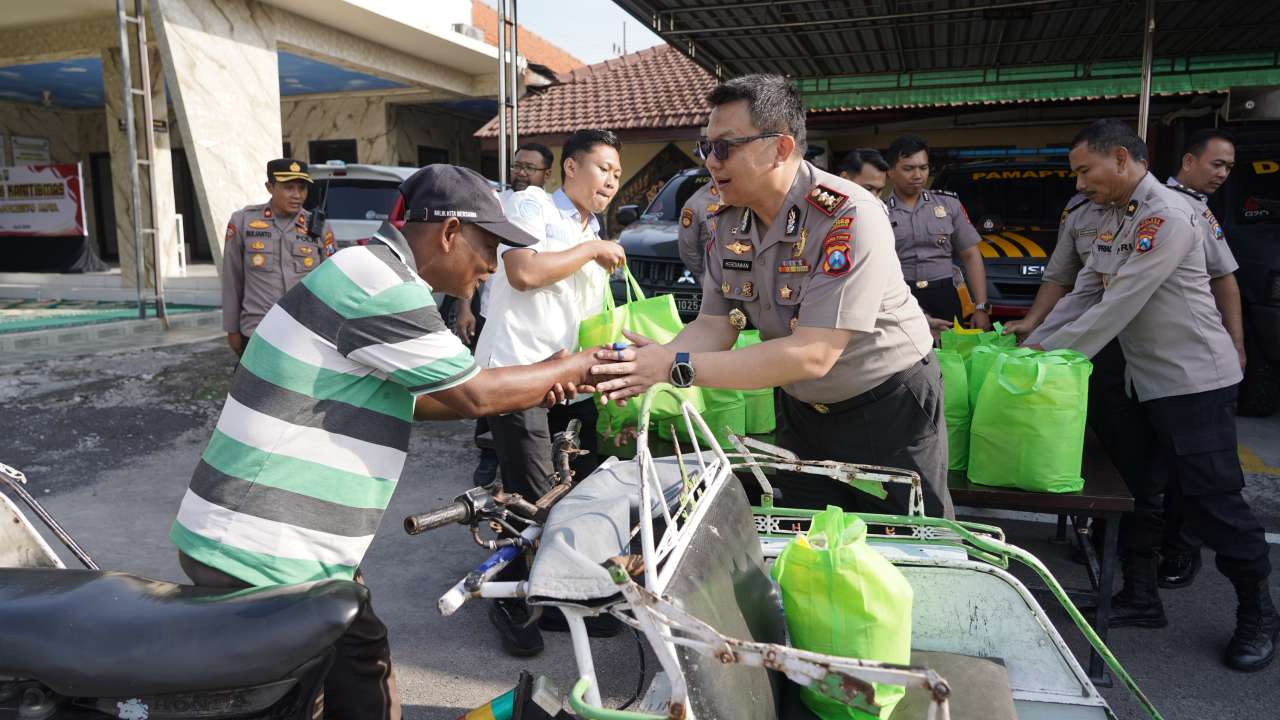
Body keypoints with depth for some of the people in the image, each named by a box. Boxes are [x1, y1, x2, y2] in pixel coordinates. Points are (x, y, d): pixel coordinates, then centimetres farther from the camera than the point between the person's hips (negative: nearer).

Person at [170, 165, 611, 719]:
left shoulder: (371, 274, 12)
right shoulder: (380, 287, -20)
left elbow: (406, 399, 18)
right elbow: (474, 394, -15)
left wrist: (533, 390, 10)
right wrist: (578, 366, -1)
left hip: (274, 539, 10)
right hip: (263, 555, -10)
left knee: (359, 674, 19)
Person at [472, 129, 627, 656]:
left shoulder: (596, 239, 24)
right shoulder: (532, 205, -1)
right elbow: (522, 272, -19)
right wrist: (592, 249, -8)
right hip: (517, 374, -8)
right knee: (532, 503, -6)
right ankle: (511, 603, 15)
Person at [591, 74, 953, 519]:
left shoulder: (850, 216, -29)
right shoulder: (730, 223, -6)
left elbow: (812, 355, -33)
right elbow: (714, 327, -6)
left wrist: (678, 367, -35)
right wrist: (649, 366, -27)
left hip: (888, 410, -6)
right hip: (801, 411, 6)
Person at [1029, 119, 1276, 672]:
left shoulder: (1167, 215, -20)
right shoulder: (1113, 219, 10)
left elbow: (1119, 305, -24)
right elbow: (1083, 292, 11)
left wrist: (1052, 355, -21)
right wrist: (1035, 338, 1)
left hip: (1194, 381, -9)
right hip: (1145, 379, 9)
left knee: (1213, 502, 1)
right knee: (1135, 491, 13)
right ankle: (1140, 598, 26)